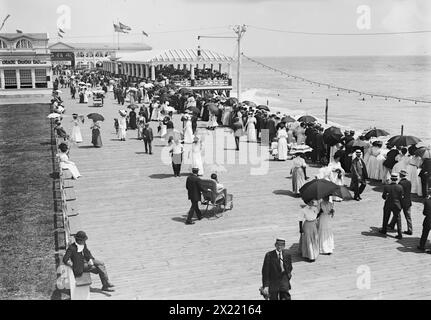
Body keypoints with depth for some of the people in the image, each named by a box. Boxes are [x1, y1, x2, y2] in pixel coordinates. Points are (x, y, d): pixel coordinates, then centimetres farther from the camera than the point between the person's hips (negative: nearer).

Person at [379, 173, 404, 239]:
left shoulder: (386, 187, -16)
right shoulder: (400, 187, -14)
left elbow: (383, 196, -8)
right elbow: (401, 197, -7)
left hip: (388, 205, 0)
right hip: (397, 205, 0)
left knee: (386, 218, 19)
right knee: (398, 219, 9)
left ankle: (384, 230, 37)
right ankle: (400, 234, 3)